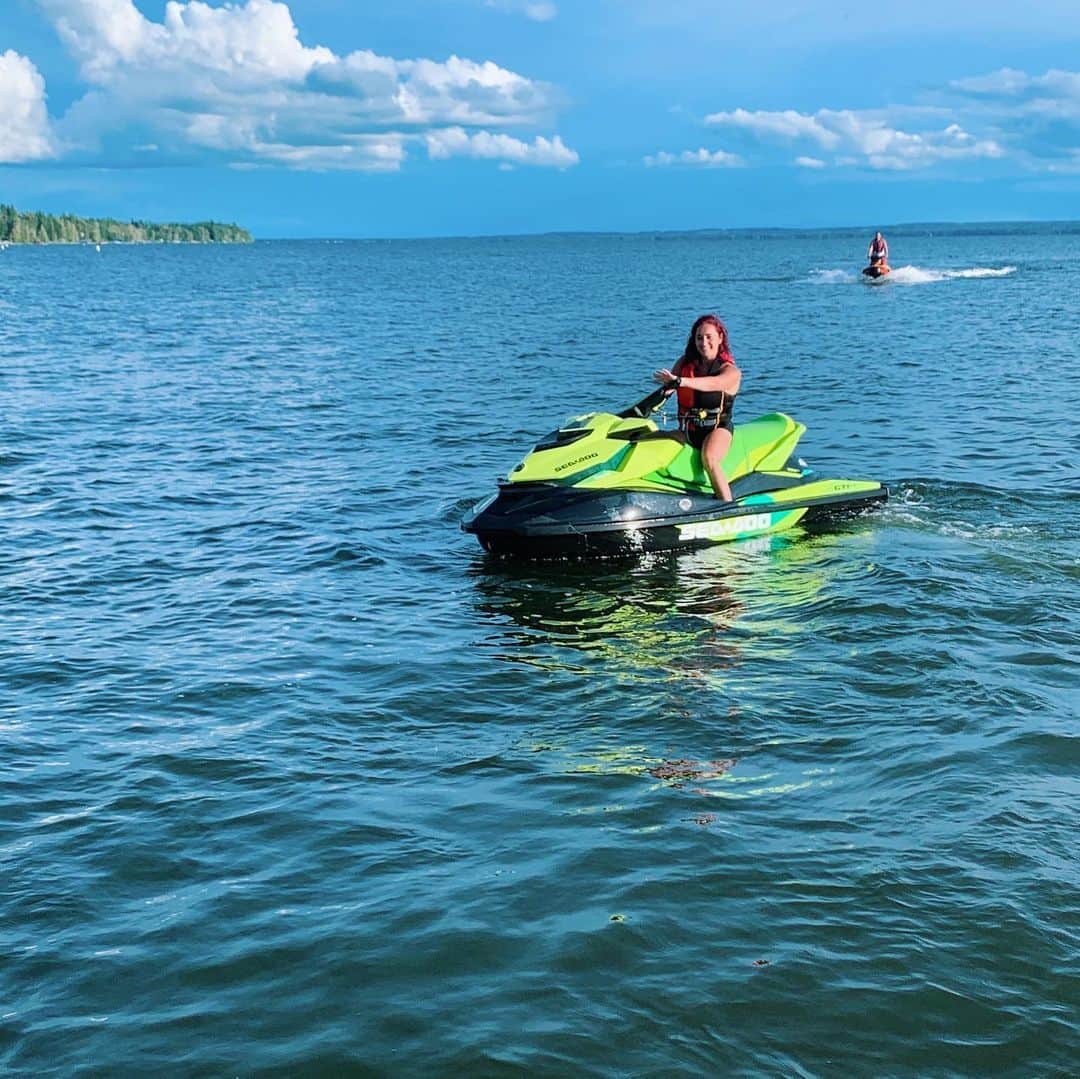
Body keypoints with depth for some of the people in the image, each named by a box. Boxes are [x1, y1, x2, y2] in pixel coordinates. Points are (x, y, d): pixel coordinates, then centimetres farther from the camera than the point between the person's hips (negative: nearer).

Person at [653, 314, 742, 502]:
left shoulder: (731, 372, -5)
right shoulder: (685, 363, 12)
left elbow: (713, 384, -26)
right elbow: (667, 387, 8)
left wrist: (678, 381, -42)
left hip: (717, 428, -5)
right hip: (686, 430, 5)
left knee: (709, 459, -36)